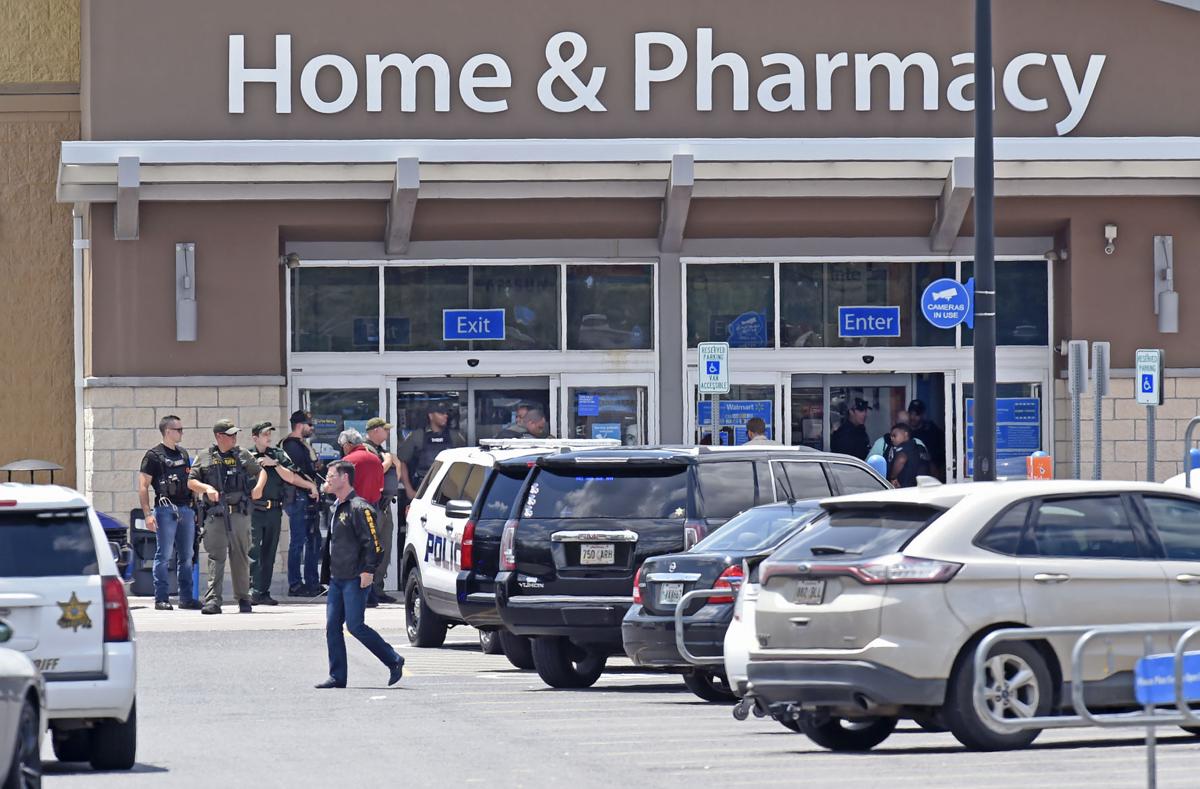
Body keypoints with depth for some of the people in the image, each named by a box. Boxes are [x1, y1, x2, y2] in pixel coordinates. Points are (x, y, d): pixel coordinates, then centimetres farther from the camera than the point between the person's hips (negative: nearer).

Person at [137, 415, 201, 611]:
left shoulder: (183, 454, 18)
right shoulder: (154, 455, -3)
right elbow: (143, 486, -7)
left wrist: (194, 509, 17)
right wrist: (148, 514, -15)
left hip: (186, 509, 7)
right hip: (165, 508, -7)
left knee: (186, 556, 8)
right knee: (164, 556, -6)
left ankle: (187, 597, 13)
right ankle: (161, 599, -4)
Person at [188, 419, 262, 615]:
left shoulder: (243, 456, 11)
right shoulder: (205, 458, 7)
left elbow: (260, 472, 20)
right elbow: (191, 482, 7)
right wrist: (206, 488, -10)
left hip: (239, 513, 1)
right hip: (215, 515, -1)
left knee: (240, 557, 5)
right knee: (215, 557, -7)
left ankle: (243, 598, 13)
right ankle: (212, 599, -9)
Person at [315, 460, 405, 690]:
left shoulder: (359, 508, -13)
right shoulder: (337, 508, 16)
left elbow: (373, 542, -17)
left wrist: (369, 570, -21)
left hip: (355, 579, -9)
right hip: (337, 579, 9)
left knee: (355, 626, -10)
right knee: (332, 627, 3)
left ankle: (394, 662, 4)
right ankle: (337, 677, 7)